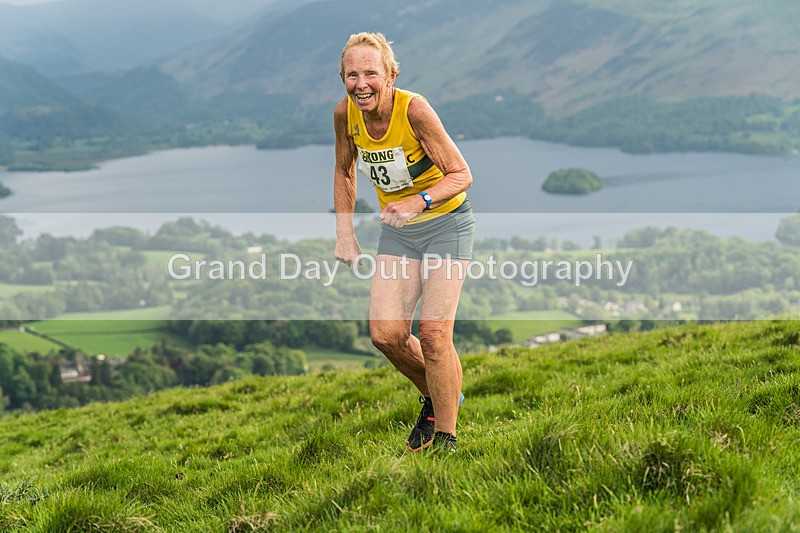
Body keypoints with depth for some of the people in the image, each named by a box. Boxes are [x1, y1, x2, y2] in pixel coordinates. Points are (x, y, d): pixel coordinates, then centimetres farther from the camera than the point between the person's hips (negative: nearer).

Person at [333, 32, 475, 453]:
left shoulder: (414, 109, -24)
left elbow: (461, 175, -19)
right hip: (397, 230, 5)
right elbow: (344, 171, 10)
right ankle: (435, 398, 22)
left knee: (433, 332, -15)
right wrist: (345, 233, 5)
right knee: (386, 333, -6)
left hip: (446, 224, -5)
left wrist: (419, 201, -35)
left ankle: (445, 439, 0)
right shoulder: (345, 114, -9)